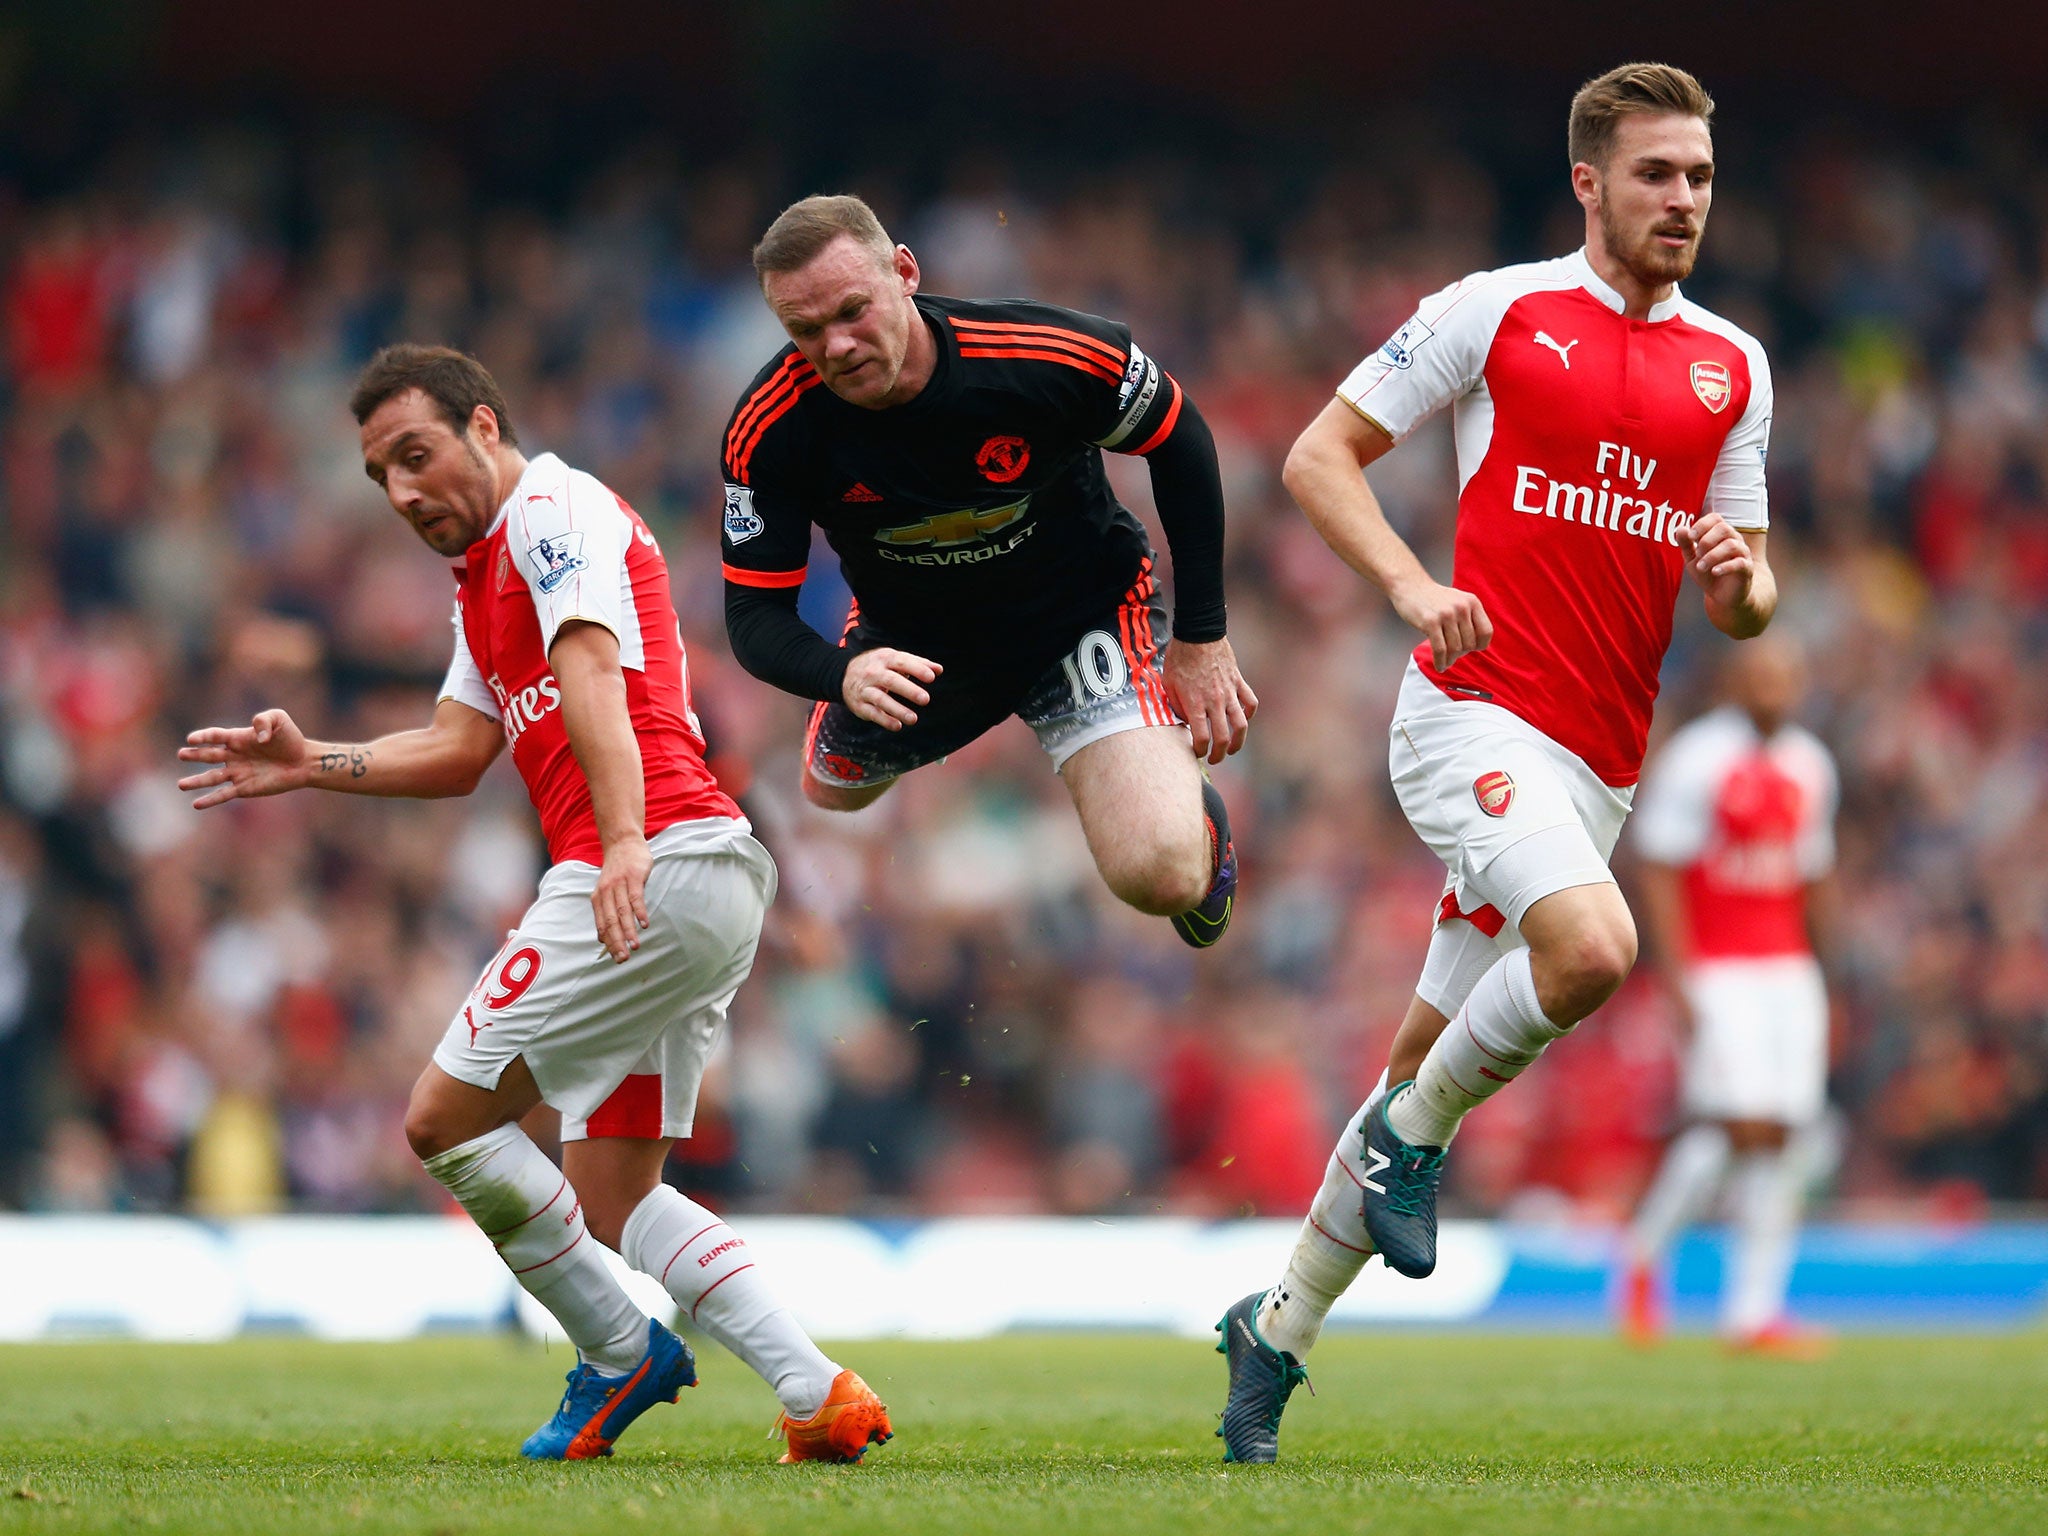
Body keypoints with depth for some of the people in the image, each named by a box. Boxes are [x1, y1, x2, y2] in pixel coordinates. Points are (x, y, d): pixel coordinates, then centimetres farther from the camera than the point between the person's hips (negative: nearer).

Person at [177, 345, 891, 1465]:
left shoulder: (554, 510, -5)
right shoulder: (486, 572, 26)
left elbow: (592, 677, -21)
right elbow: (458, 750, 31)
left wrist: (625, 844, -35)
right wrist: (310, 766, 21)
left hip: (658, 870, -11)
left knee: (445, 1118, -3)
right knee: (614, 1201, 9)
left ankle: (621, 1354, 6)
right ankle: (818, 1394, -2)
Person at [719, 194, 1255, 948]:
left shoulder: (1053, 356, -33)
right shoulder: (770, 429, -28)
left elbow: (1180, 443, -13)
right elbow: (755, 616, -21)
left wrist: (1202, 639, -9)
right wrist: (843, 675, -44)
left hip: (1082, 609, -3)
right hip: (908, 634, 3)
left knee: (1162, 876, -22)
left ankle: (1197, 817, 17)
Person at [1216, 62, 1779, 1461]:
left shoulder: (1733, 367, 14)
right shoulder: (1496, 310, 1)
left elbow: (1746, 605, 18)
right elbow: (1319, 456, 3)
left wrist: (1743, 579, -6)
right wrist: (1412, 583, -12)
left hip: (1602, 757, 5)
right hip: (1477, 708, -5)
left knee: (1432, 1061, 7)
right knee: (1593, 944, -30)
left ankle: (1281, 1325, 21)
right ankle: (1412, 1134, -4)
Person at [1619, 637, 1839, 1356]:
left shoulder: (1809, 766, 12)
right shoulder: (1696, 759, -9)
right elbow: (1660, 873, -9)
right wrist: (1679, 978, -15)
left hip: (1787, 967, 7)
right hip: (1715, 968, -7)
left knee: (1784, 1137, 0)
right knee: (1742, 1124, -16)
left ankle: (1753, 1309, 2)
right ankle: (1646, 1254, 6)